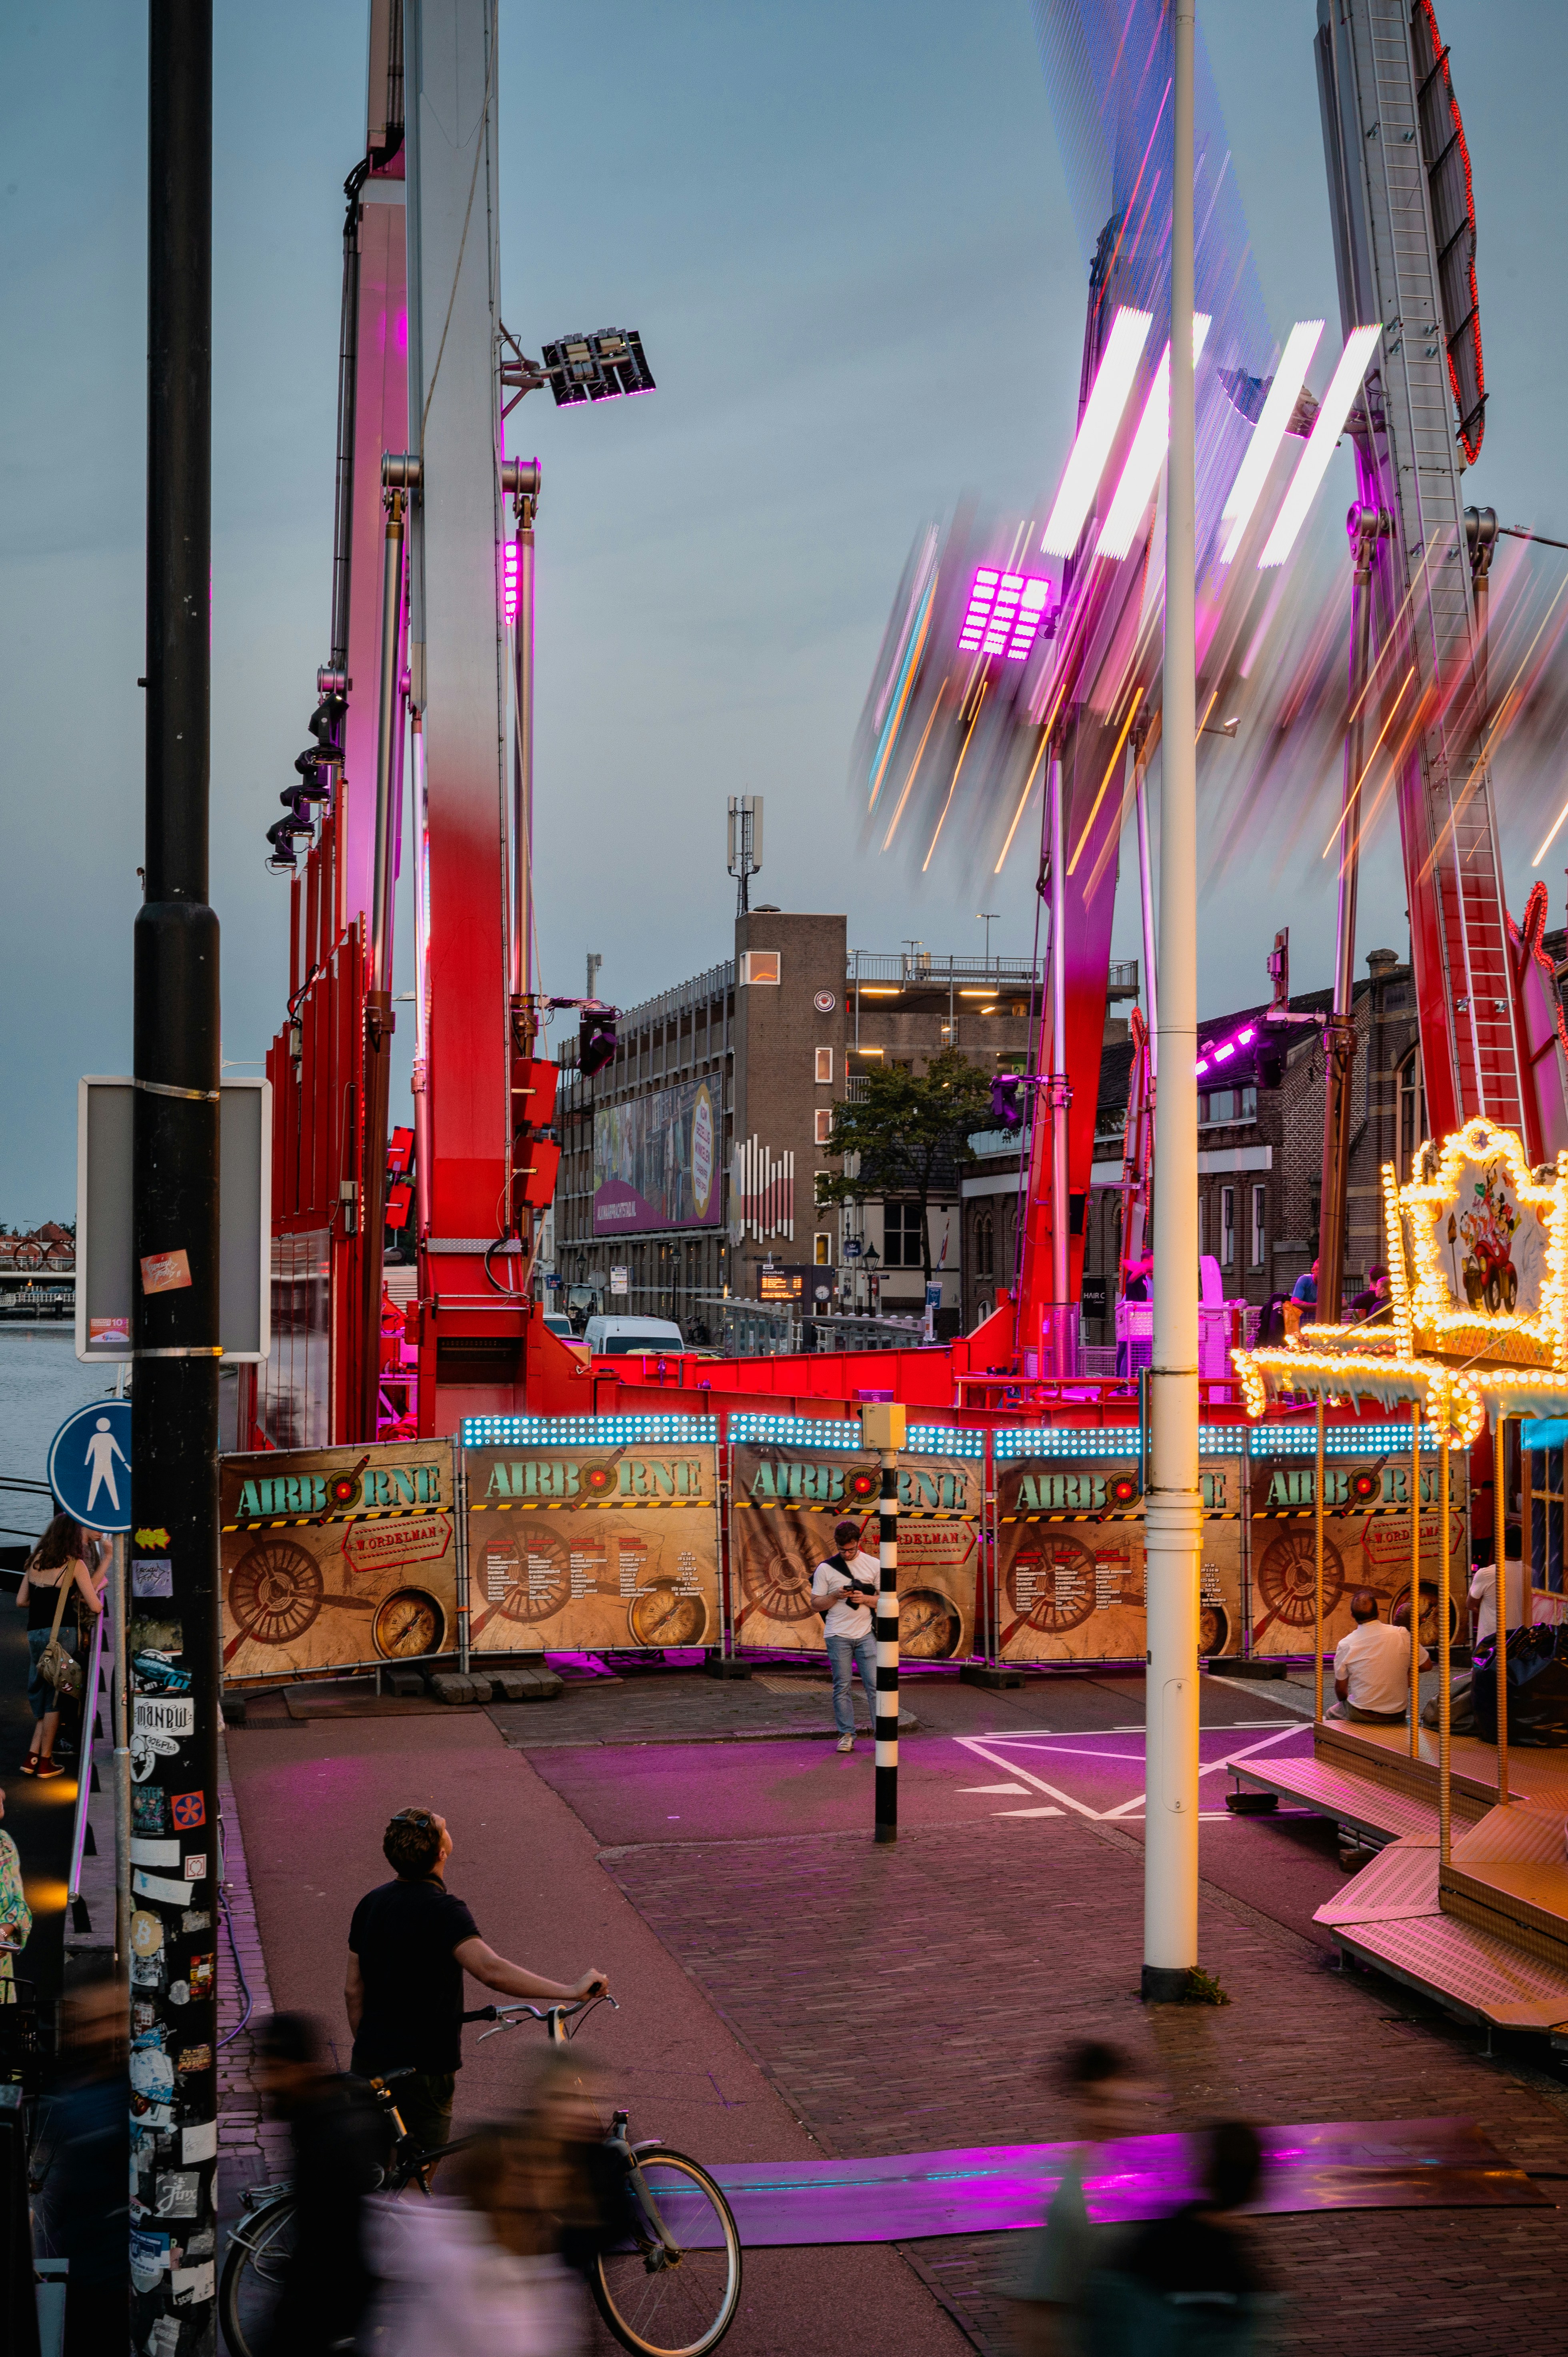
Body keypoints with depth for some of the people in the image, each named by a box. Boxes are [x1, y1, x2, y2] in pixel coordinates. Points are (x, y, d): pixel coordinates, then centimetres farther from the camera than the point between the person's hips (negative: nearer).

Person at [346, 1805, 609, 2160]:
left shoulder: (371, 1903, 3)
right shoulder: (443, 1911, -20)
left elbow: (353, 1991, 10)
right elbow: (492, 1971, -37)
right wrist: (570, 1991, -35)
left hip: (369, 2064, 7)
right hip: (422, 2071, -7)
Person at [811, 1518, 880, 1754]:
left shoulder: (874, 1565, 6)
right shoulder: (825, 1569, 4)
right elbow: (817, 1604, 5)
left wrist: (865, 1599, -11)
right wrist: (836, 1596, -13)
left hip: (866, 1634, 0)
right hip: (838, 1636, 0)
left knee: (875, 1685, -4)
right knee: (842, 1687, 1)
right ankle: (846, 1735, 7)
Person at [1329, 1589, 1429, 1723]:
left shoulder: (1345, 1645, -12)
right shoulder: (1402, 1635, -9)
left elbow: (1340, 1688, -2)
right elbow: (1427, 1665, 3)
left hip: (1362, 1716, -1)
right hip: (1398, 1715, 1)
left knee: (1330, 1714, 28)